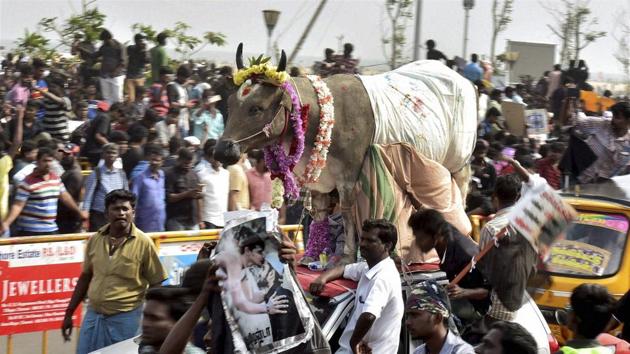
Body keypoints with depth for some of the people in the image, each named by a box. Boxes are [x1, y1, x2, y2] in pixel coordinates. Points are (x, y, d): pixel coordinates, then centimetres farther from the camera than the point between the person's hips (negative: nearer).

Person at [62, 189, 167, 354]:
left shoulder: (143, 243, -8)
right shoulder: (95, 240, 3)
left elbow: (155, 285, -3)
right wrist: (69, 313, 14)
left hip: (125, 319, -4)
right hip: (93, 316, 4)